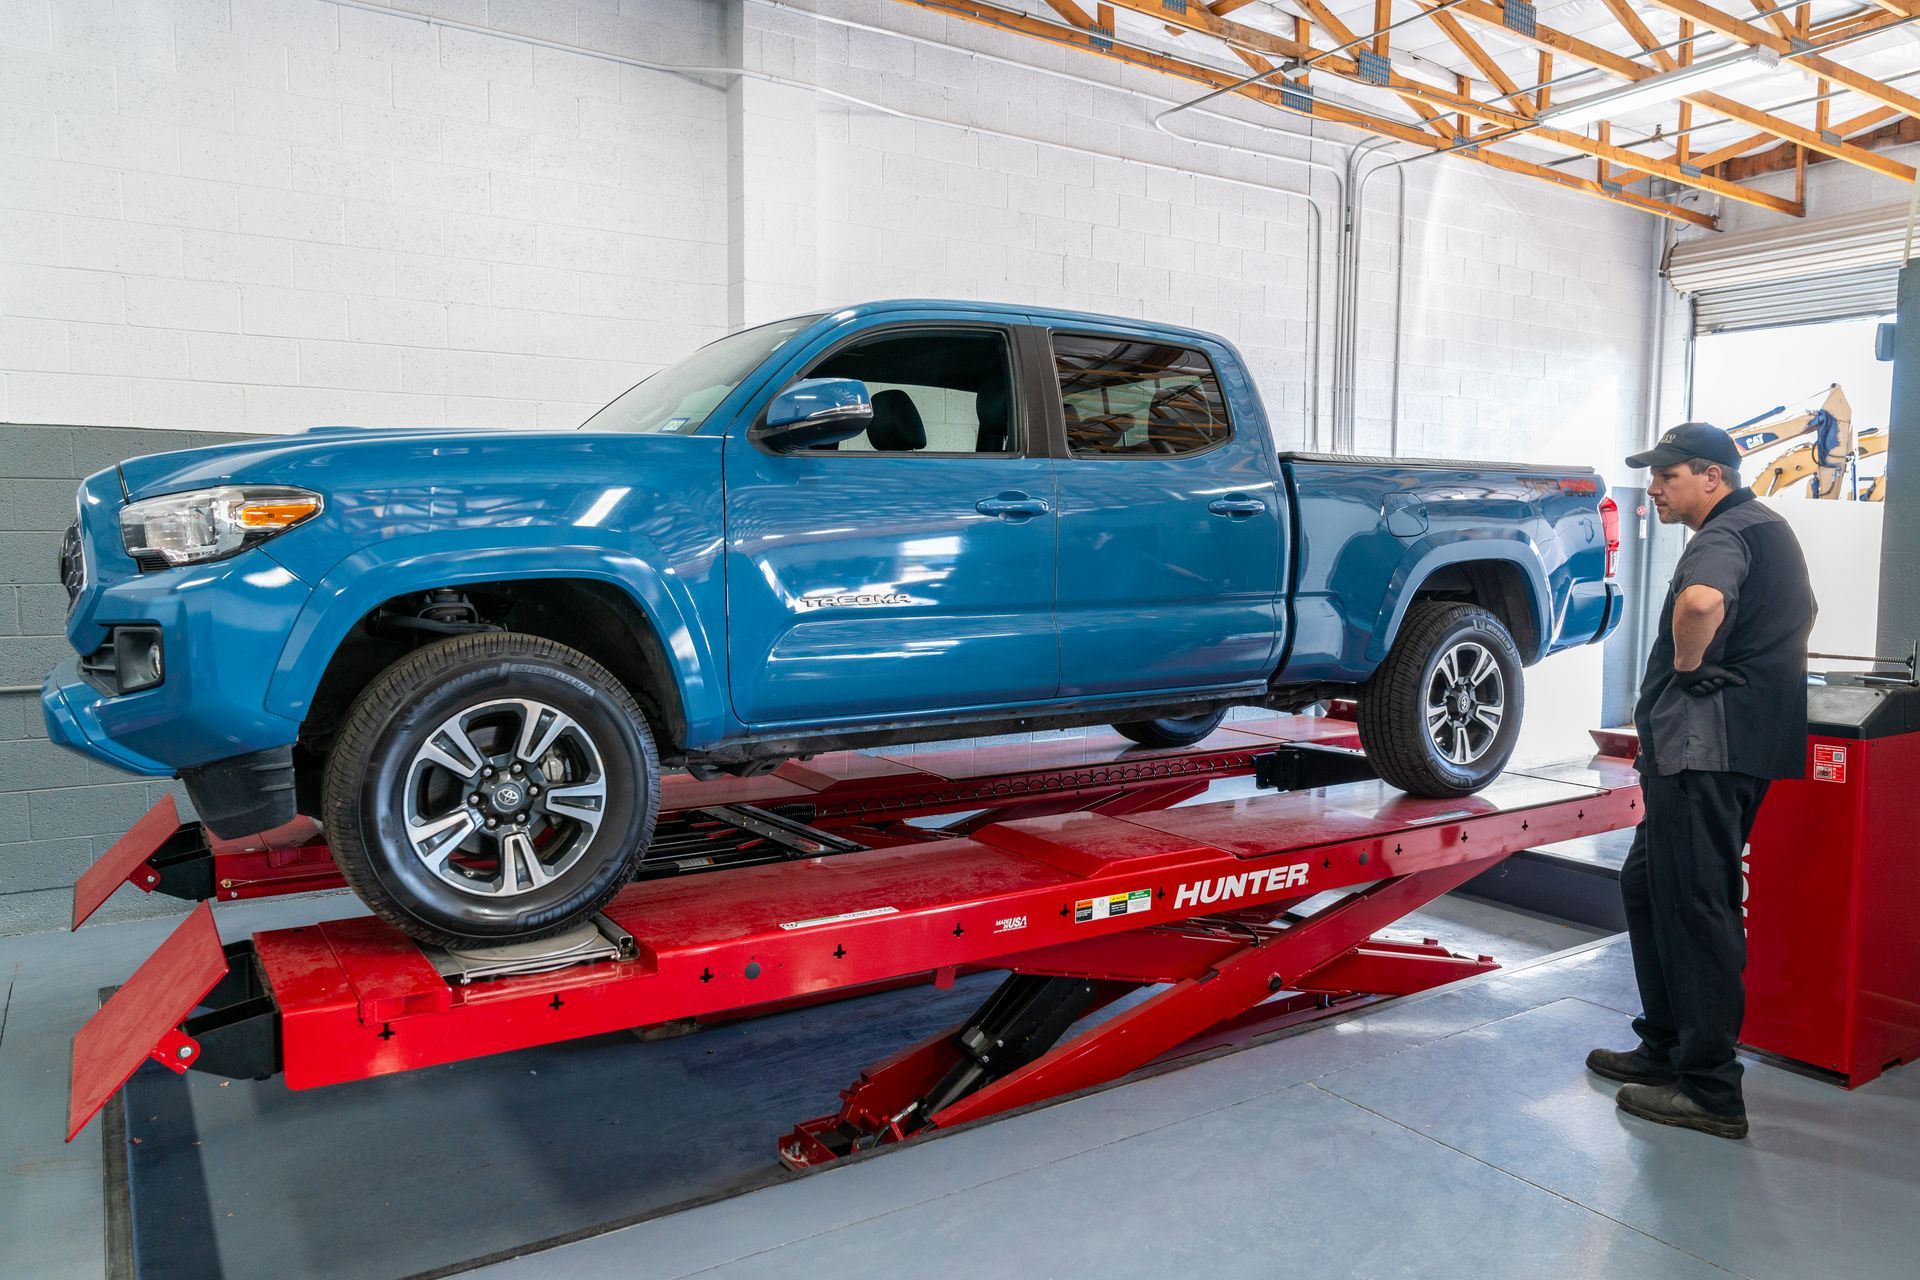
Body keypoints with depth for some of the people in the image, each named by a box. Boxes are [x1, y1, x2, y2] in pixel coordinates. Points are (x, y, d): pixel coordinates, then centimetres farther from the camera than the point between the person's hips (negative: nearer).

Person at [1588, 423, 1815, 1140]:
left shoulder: (1726, 533, -12)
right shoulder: (1765, 529, 22)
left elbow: (1702, 601, -37)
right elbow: (1797, 615, 40)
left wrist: (1689, 664, -18)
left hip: (1705, 744, -11)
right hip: (1711, 748, 11)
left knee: (1694, 907, -7)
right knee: (1647, 886, 17)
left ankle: (1709, 1092, -1)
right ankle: (1665, 1048, 26)